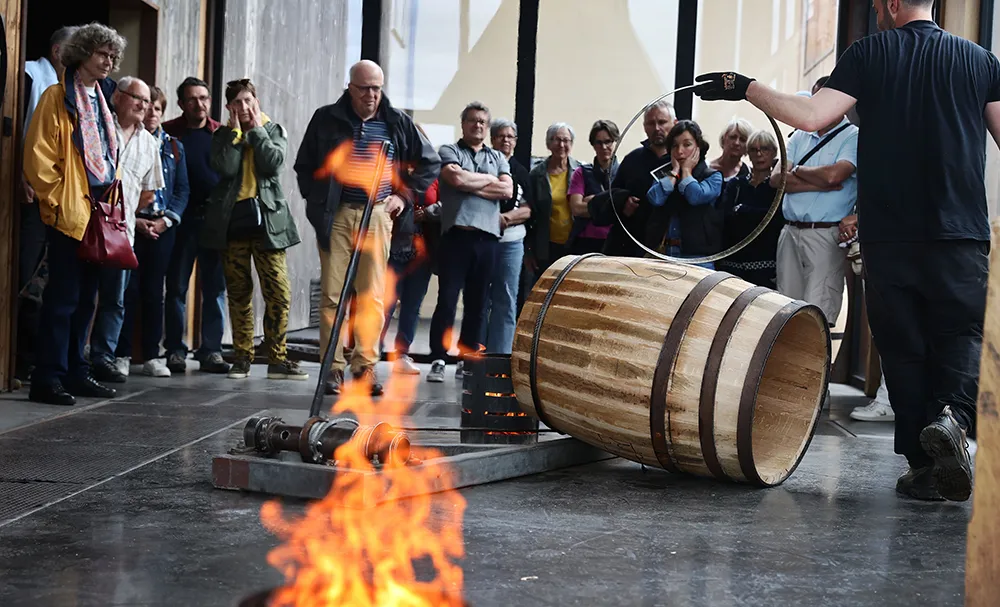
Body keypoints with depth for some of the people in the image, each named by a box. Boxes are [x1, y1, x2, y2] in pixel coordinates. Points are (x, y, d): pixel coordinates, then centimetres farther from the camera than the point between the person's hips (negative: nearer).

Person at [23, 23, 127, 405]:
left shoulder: (100, 104, 19)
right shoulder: (57, 98, -5)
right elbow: (38, 158, -11)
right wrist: (58, 200, -13)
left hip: (98, 216, 8)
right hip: (68, 216, -7)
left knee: (85, 298, 10)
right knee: (63, 298, -8)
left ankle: (75, 372, 17)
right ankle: (48, 378, -4)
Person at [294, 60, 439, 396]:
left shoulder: (398, 122, 6)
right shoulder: (327, 119, 4)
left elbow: (430, 162, 15)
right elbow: (304, 165, 13)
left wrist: (406, 196, 6)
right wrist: (316, 203, 2)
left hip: (378, 216, 1)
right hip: (336, 216, 0)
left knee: (373, 296, -1)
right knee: (332, 294, -2)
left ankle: (365, 367, 5)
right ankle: (333, 367, 3)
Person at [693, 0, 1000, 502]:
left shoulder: (869, 54, 1)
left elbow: (812, 115, -11)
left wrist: (746, 89, -1)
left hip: (889, 235, -1)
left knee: (902, 347, 8)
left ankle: (922, 466, 9)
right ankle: (954, 416, -20)